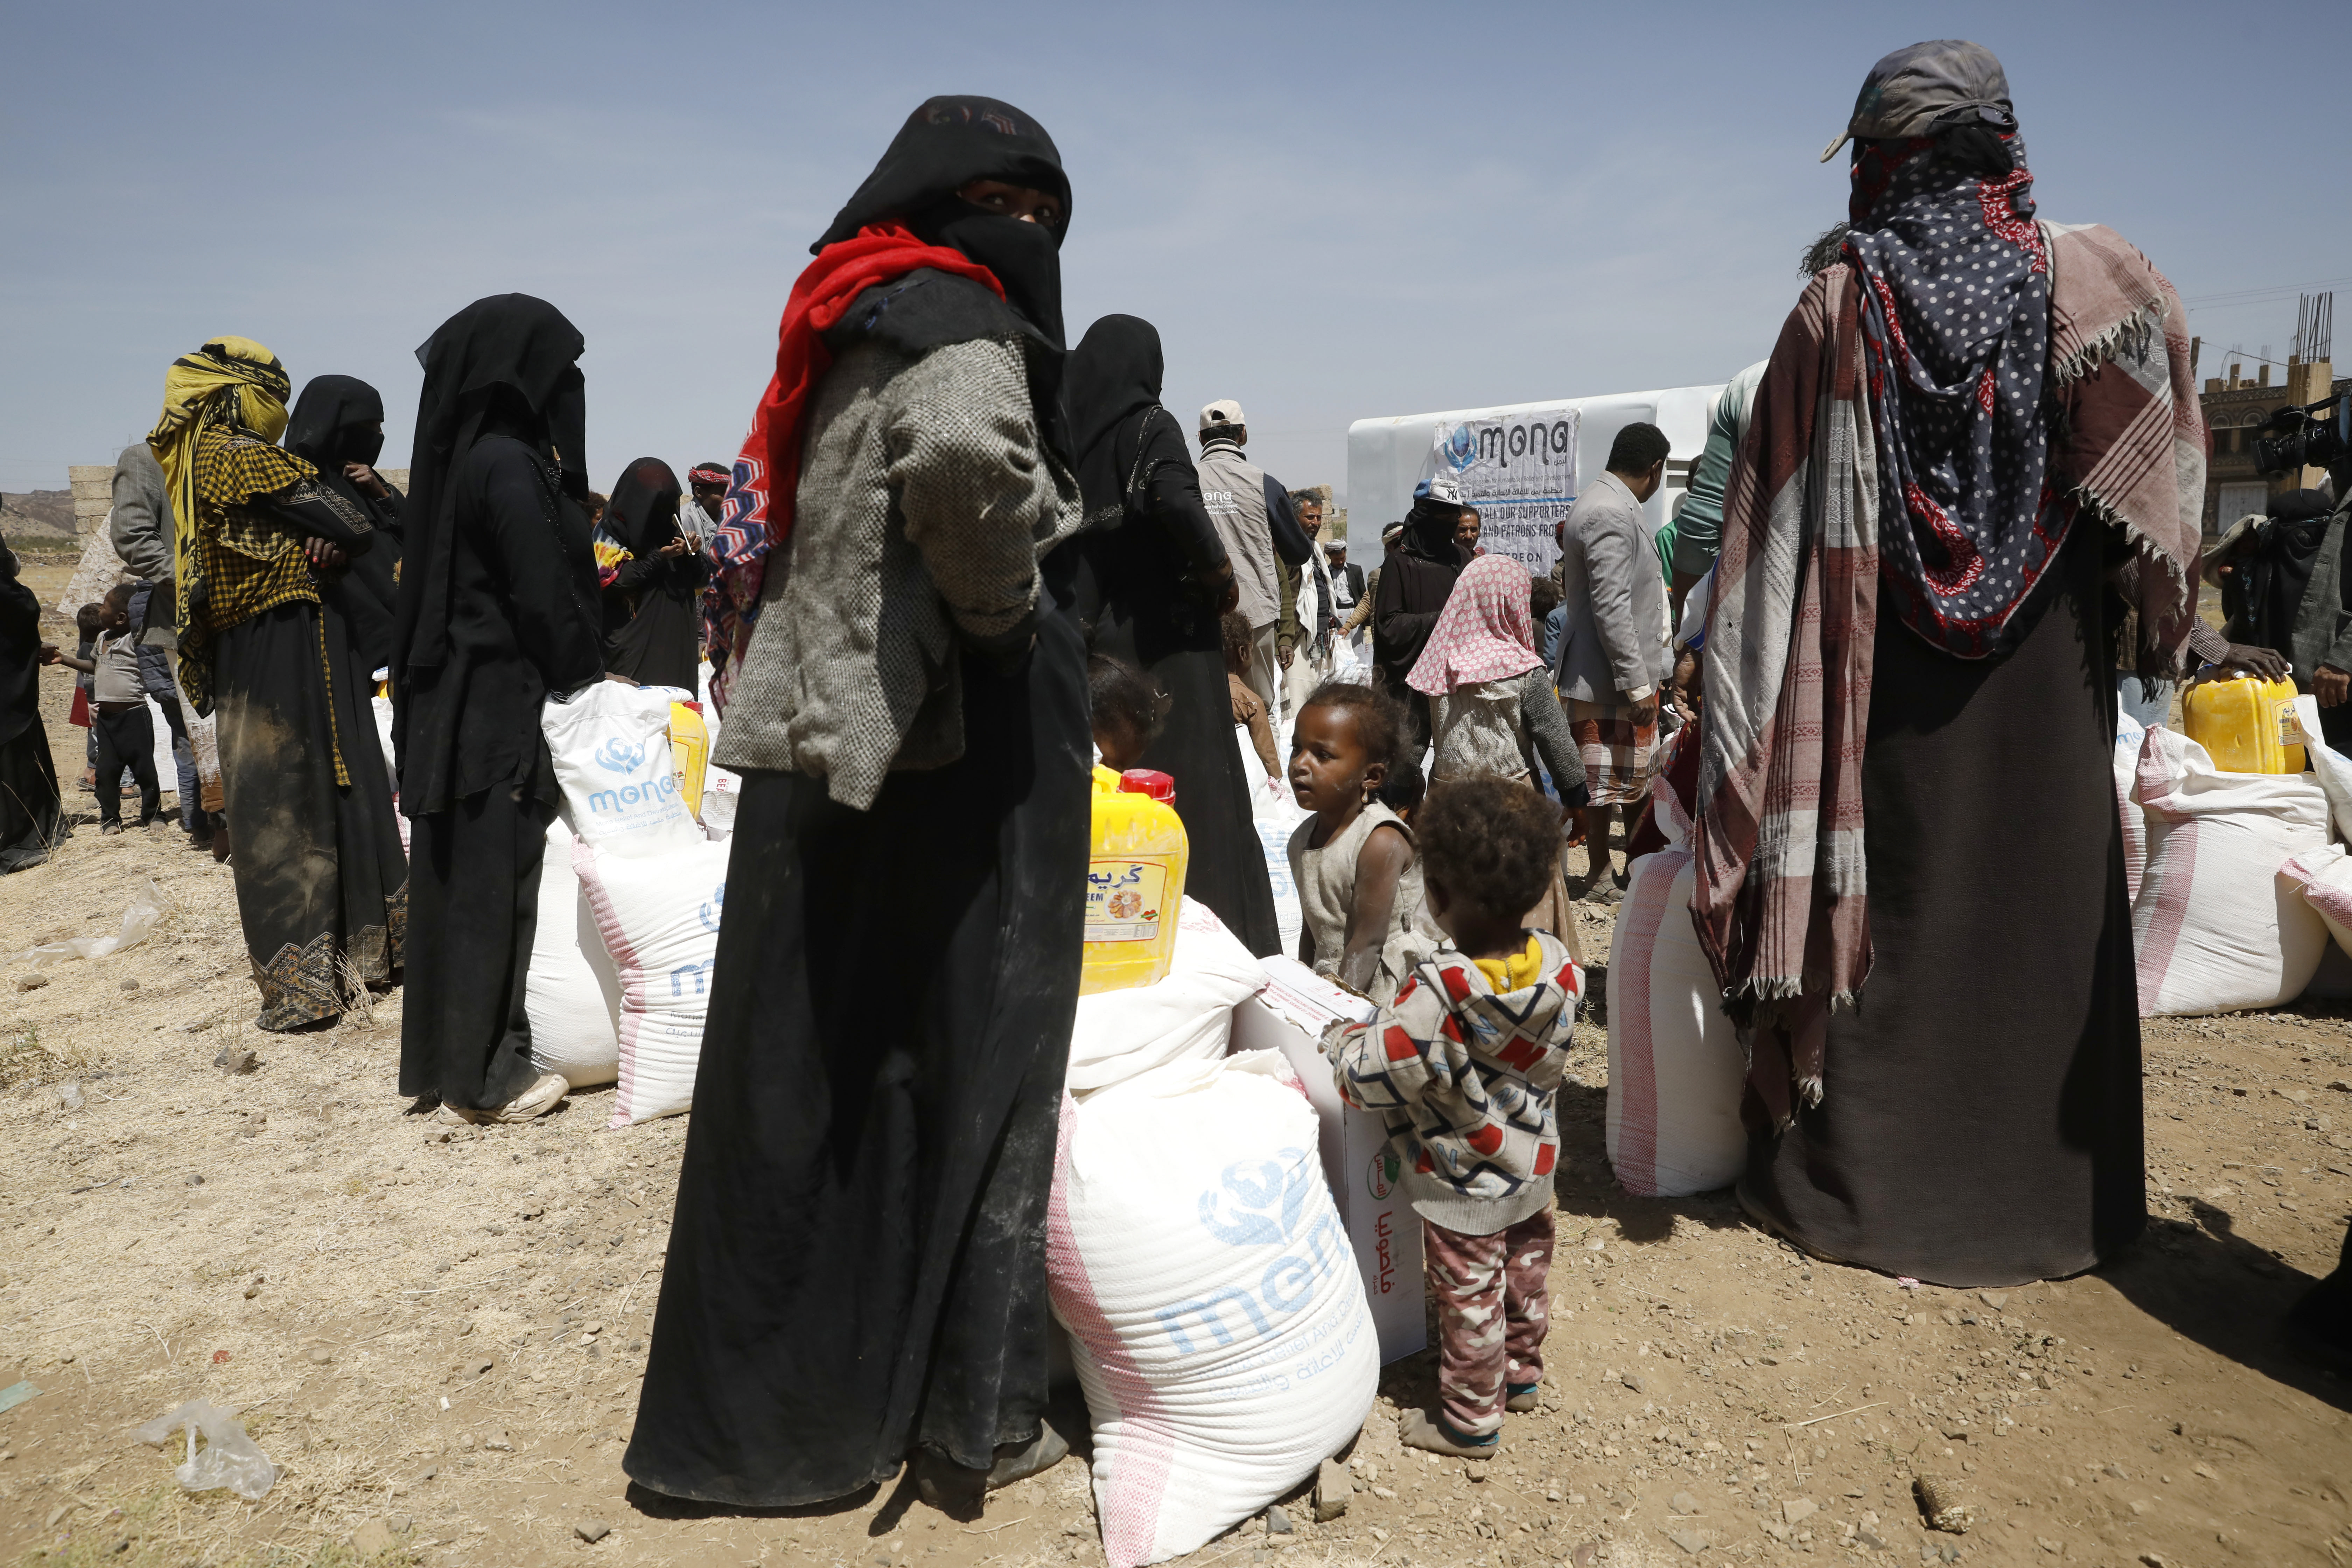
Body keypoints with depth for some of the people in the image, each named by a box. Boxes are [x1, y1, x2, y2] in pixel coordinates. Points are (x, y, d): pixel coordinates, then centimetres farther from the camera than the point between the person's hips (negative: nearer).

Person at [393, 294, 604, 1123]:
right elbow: (547, 599, -17)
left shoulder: (466, 456, 13)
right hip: (501, 708, -9)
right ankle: (484, 1076, 10)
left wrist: (586, 669, 12)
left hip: (457, 703, 9)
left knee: (461, 881, 15)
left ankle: (448, 1059, 27)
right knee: (494, 885, -1)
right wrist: (592, 678, -3)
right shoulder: (509, 466, -16)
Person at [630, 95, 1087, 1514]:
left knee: (828, 1074, 16)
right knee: (962, 1070, 3)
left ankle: (779, 1402, 32)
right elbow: (961, 454, -36)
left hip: (823, 755, 9)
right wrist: (1002, 609, -18)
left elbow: (774, 535, 28)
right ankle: (970, 1420, 19)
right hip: (949, 765, -9)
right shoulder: (956, 325, -11)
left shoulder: (854, 331, 17)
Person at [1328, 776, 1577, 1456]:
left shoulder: (1437, 993, -37)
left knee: (1469, 1299, 14)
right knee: (1526, 1273, 27)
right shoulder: (1559, 966, -18)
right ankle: (1521, 1372, 50)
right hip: (1534, 1165, 6)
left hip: (1463, 1185, -6)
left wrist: (1346, 1039, -7)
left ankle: (1470, 1418, 33)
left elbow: (1367, 1077, -30)